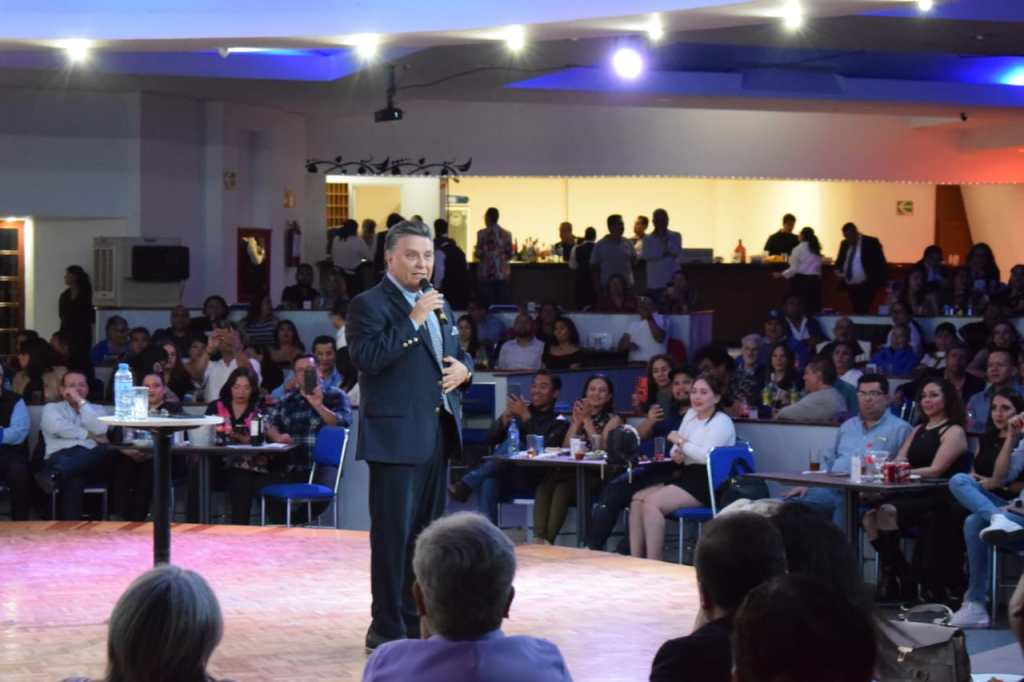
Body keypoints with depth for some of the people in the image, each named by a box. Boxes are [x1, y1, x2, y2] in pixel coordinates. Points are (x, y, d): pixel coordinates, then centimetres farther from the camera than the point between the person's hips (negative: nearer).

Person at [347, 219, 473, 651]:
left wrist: (463, 367, 5)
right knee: (392, 533, -5)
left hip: (437, 432, 8)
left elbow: (458, 353, 29)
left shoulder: (439, 306, 18)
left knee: (425, 532, 13)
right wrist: (413, 320, -21)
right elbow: (367, 358, -20)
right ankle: (386, 628, 0)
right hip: (396, 434, -8)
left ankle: (416, 620, 22)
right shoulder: (368, 304, -7)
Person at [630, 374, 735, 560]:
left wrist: (681, 442, -11)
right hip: (685, 477, 9)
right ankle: (635, 560, -14)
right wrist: (676, 454, -3)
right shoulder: (691, 415, 18)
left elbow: (708, 456, -22)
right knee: (638, 498, -10)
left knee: (652, 503, -25)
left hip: (707, 484, -9)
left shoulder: (722, 422, -8)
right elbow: (676, 447, 21)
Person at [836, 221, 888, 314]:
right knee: (856, 311, 6)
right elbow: (839, 261, 19)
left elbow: (880, 263, -4)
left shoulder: (871, 243, -6)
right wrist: (838, 271, -3)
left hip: (865, 286, -5)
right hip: (850, 287, 5)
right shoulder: (845, 244, 10)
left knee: (862, 312, -15)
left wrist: (879, 282, -10)